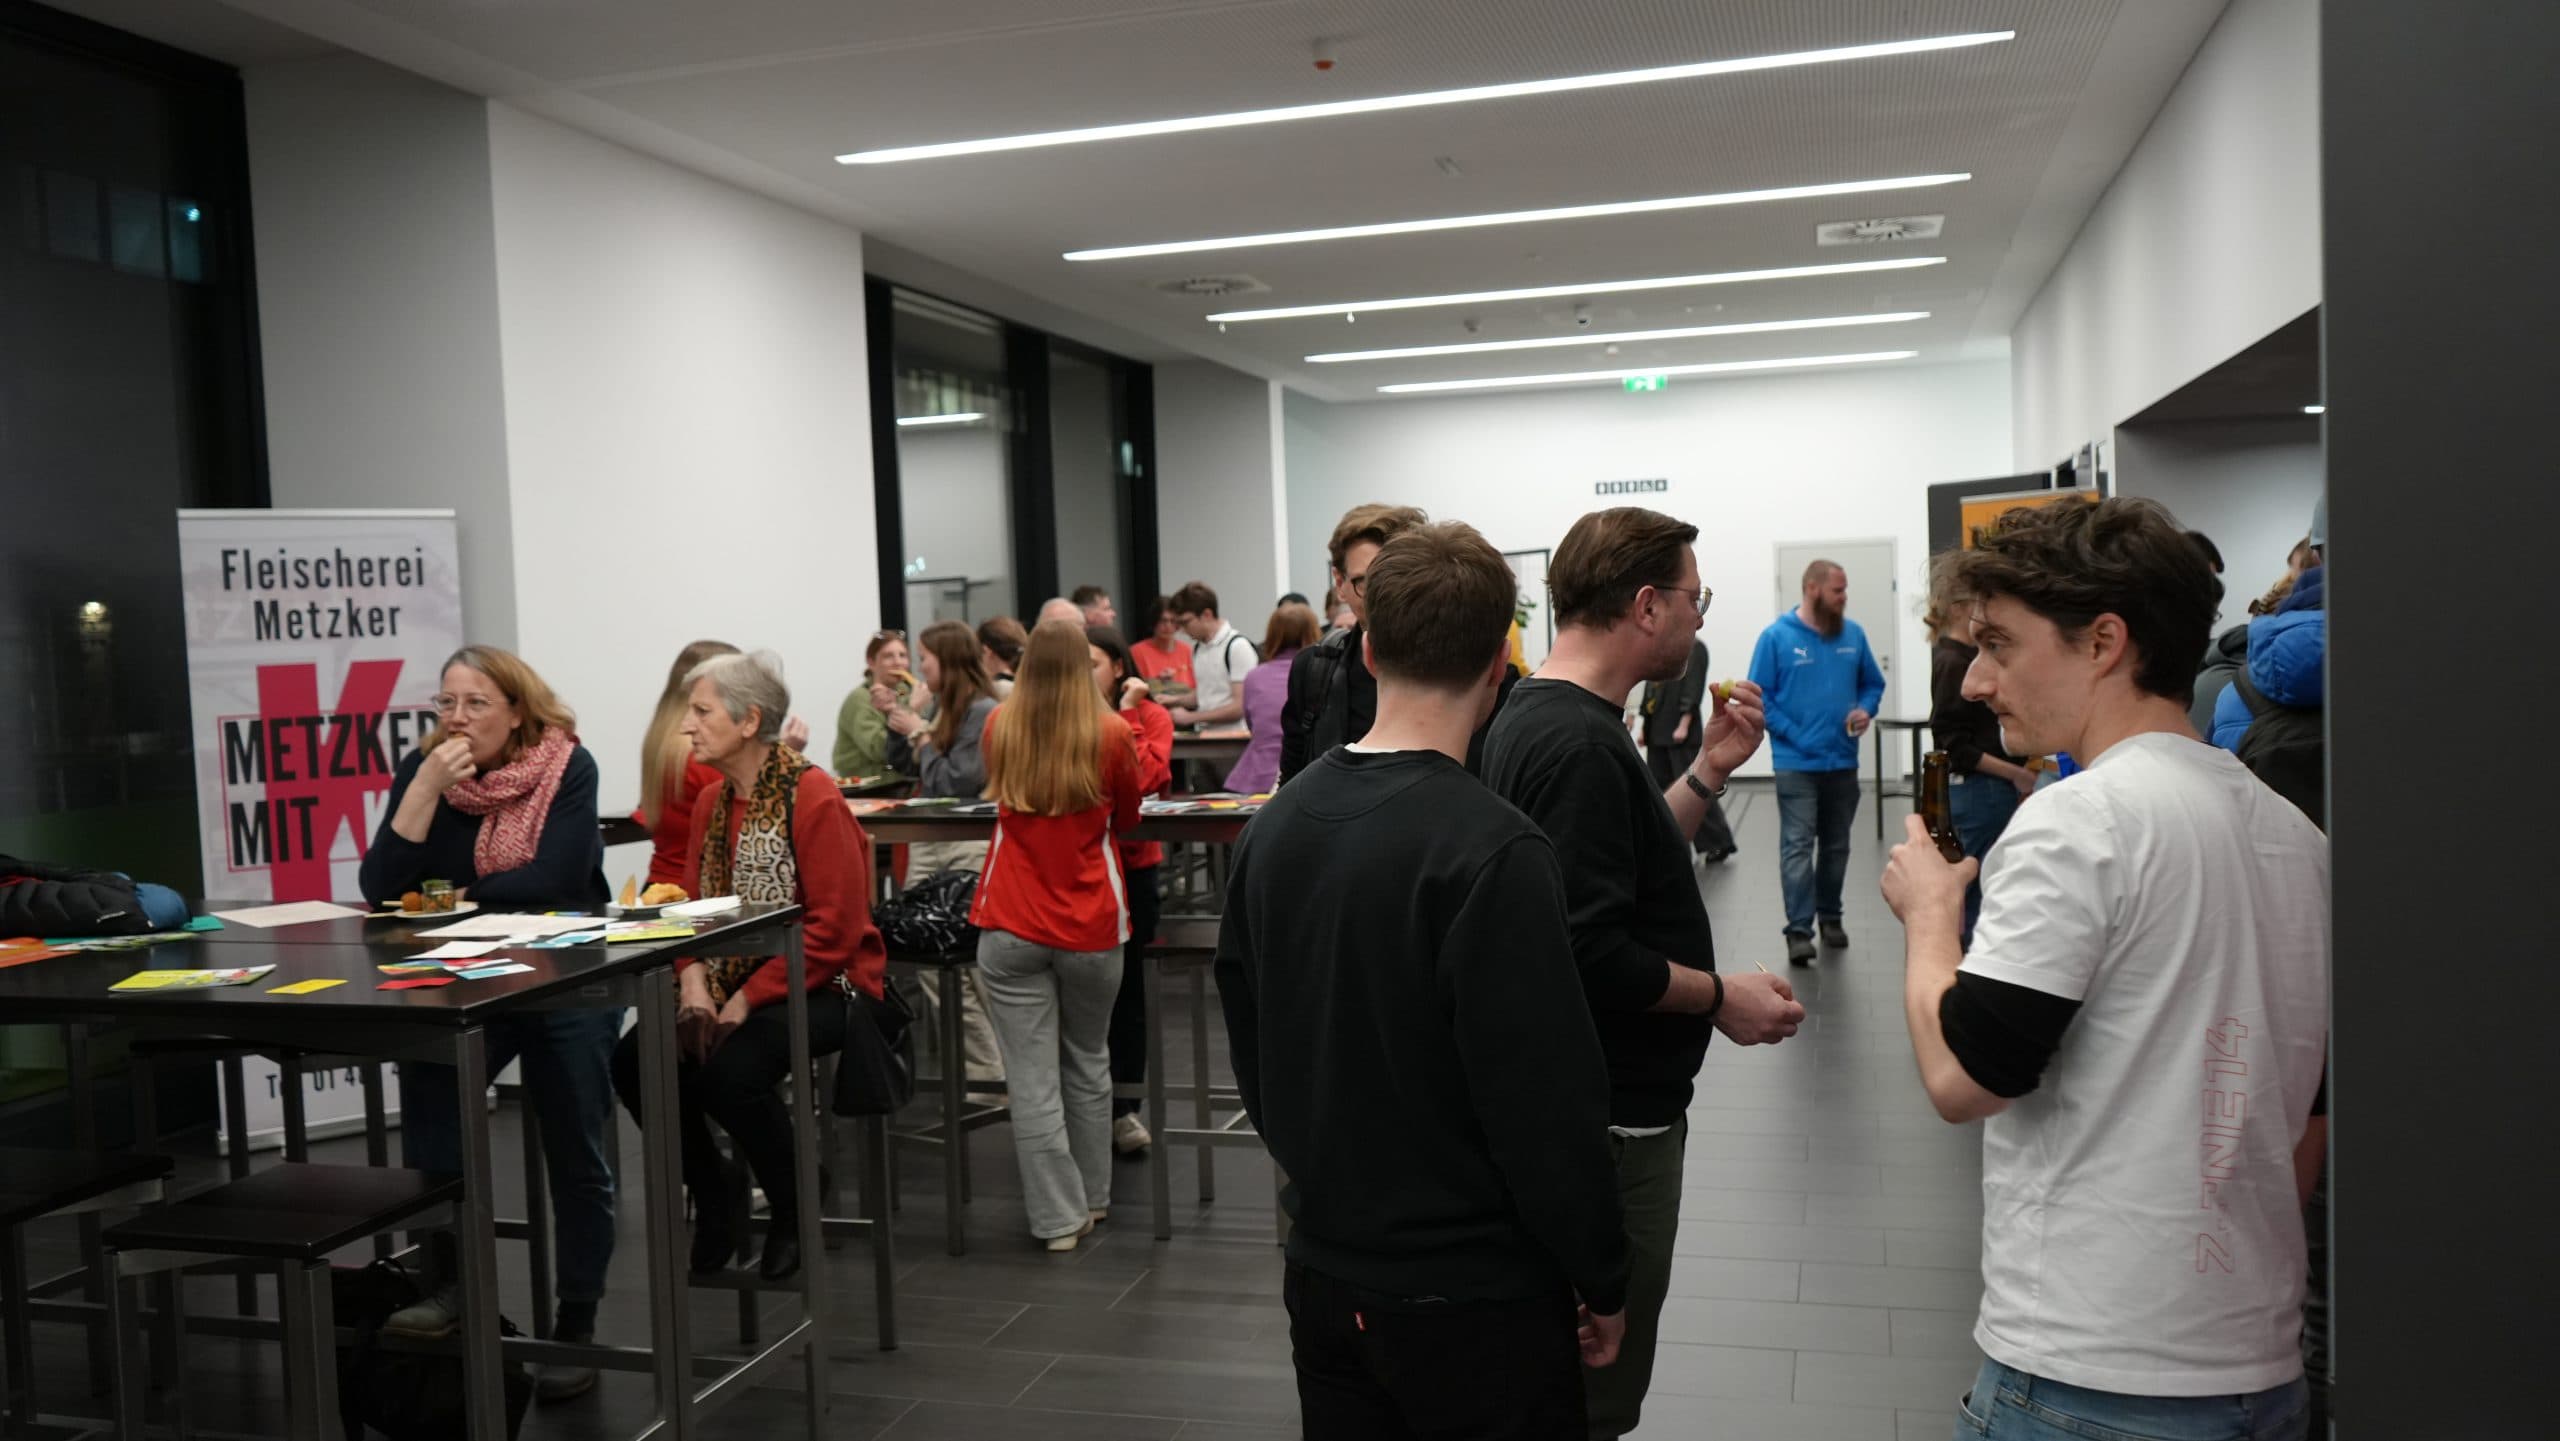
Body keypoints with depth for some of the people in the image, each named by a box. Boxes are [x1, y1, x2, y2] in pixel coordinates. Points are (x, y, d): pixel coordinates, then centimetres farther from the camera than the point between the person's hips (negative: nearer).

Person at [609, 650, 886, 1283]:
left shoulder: (814, 798, -15)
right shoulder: (711, 803, 10)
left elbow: (835, 929, -19)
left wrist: (748, 1000, -21)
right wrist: (694, 985, -7)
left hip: (819, 987, -8)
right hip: (732, 982, 8)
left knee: (732, 1069, -31)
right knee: (635, 1058, -12)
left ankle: (795, 1214, -4)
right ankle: (715, 1209, 7)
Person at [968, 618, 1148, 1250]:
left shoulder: (999, 730, -1)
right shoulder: (1111, 736, -8)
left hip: (1012, 927, 0)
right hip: (1091, 927, 0)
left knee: (1032, 1077, 4)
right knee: (1088, 1065, 18)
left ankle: (1058, 1217, 6)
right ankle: (1092, 1199, 30)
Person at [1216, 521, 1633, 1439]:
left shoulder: (1275, 824, 0)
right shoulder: (1491, 851, -22)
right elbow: (1547, 1102, -21)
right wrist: (1603, 1281, -7)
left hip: (1321, 1271, 6)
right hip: (1470, 1293, -6)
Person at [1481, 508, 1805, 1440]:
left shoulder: (1539, 717, 8)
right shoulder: (1580, 741, -23)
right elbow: (1591, 952, -27)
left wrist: (1709, 770, 9)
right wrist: (1721, 997, -13)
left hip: (1597, 1095, 10)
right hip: (1612, 1112, -10)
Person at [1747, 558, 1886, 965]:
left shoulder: (1853, 634, 5)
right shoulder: (1777, 636, -6)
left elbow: (1873, 683, 15)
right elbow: (1760, 695, -7)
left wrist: (1866, 709, -6)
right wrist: (1793, 734, -14)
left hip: (1843, 760, 5)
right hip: (1797, 762, -4)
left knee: (1836, 845, 14)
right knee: (1798, 845, -9)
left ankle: (1830, 916, 28)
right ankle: (1799, 931, -10)